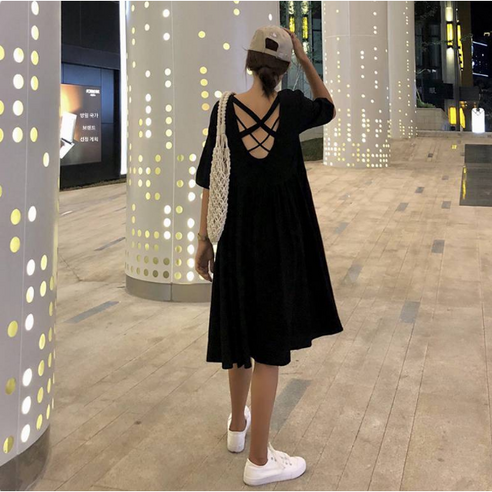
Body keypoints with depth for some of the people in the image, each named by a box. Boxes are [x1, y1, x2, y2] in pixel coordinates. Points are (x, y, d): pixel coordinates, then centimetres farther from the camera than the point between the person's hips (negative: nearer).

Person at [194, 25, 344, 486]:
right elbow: (328, 108, 16)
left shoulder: (224, 109, -4)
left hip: (236, 236, 3)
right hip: (281, 237, -3)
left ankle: (238, 424, 37)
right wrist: (306, 59, 9)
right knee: (270, 344, 2)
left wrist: (203, 241, 5)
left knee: (241, 331, 20)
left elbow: (210, 181, -2)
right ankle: (258, 460, 8)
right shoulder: (291, 106, -7)